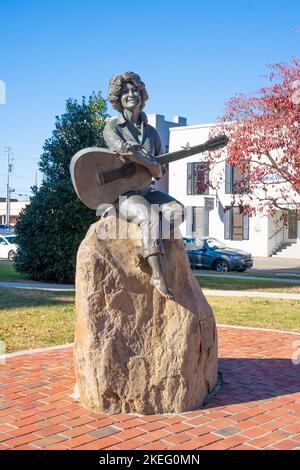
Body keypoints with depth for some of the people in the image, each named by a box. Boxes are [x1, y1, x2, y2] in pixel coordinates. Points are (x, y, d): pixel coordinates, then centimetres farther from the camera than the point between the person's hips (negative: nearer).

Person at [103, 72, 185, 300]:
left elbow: (161, 168, 17)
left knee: (177, 209, -23)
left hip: (146, 190, 5)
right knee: (150, 216, -35)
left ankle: (147, 251, -20)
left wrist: (159, 169, -8)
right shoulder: (113, 127, 0)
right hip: (122, 192, -5)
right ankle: (158, 277, -36)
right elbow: (122, 147, -22)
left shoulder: (151, 131, 14)